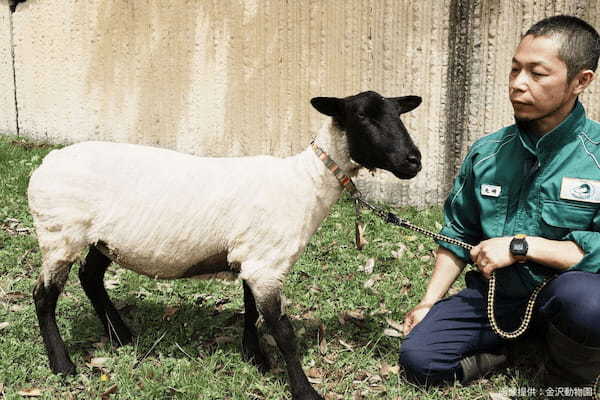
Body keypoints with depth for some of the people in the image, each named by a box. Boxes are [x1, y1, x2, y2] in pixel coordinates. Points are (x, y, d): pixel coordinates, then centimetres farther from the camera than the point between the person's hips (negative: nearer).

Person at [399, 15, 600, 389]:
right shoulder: (486, 153, 1)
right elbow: (459, 233, 11)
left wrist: (520, 246, -23)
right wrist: (429, 302, 8)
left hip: (565, 292, -3)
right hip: (493, 295, 3)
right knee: (418, 356, -14)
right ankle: (511, 347, 10)